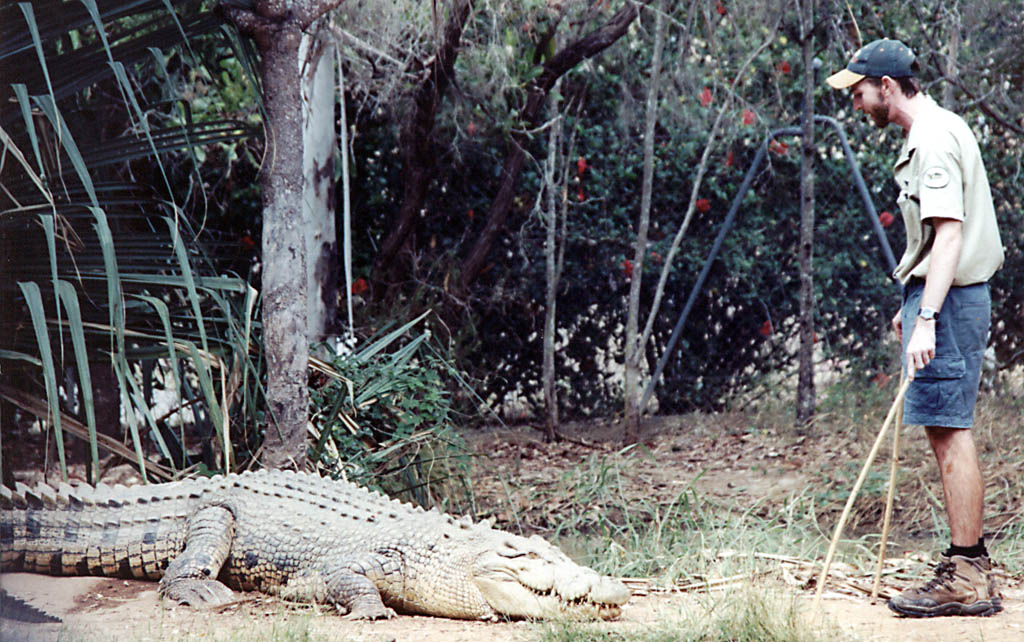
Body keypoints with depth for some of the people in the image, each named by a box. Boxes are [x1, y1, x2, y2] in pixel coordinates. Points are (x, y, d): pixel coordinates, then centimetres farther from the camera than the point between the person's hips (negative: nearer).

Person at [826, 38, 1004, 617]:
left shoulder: (934, 139, -15)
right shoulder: (937, 129, 18)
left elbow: (949, 234, -24)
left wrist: (926, 318, -31)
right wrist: (912, 304, 28)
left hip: (949, 298, -11)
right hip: (949, 294, 11)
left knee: (950, 431, -10)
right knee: (949, 431, 12)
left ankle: (968, 580, -9)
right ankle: (971, 565, 18)